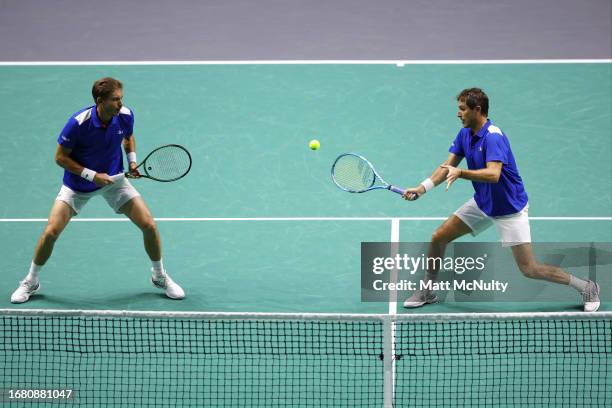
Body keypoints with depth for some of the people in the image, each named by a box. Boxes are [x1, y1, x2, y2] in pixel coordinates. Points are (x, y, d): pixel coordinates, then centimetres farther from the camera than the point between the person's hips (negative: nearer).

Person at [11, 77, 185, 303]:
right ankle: (31, 281, 13)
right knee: (51, 232, -12)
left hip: (114, 179, 3)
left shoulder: (125, 116, -16)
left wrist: (132, 160, -7)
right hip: (78, 183, -3)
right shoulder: (79, 122, -29)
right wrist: (92, 175, -23)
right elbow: (60, 157, -17)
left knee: (149, 225, -6)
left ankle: (160, 276, 19)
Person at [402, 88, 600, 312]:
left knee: (529, 269, -10)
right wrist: (422, 188, -12)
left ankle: (586, 287, 6)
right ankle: (427, 292, 25)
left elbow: (493, 174, -40)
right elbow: (448, 166, 1)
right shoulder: (465, 134, -1)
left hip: (509, 208, -8)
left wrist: (460, 173, -51)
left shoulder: (493, 137, -28)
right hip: (482, 203, 8)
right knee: (438, 238, 6)